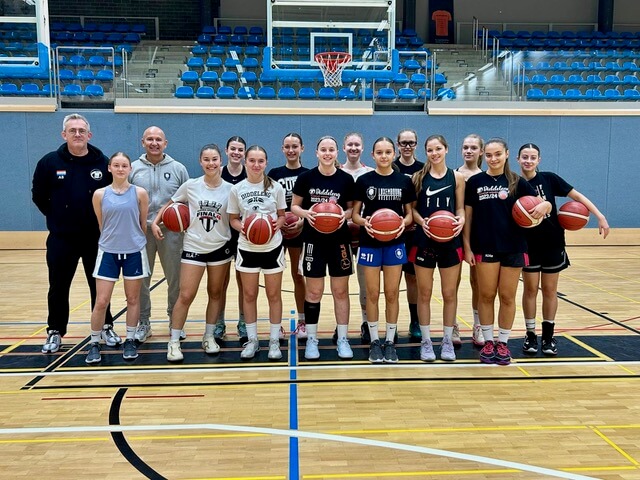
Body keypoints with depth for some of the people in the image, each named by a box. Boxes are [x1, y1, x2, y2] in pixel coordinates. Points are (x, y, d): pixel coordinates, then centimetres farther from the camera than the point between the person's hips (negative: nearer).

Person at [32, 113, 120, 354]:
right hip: (61, 239, 0)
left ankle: (106, 327, 24)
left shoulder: (103, 163, -2)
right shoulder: (49, 162, -3)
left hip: (96, 238, 0)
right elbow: (39, 196, 7)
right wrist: (58, 217, 5)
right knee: (58, 287, 10)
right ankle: (55, 332, 24)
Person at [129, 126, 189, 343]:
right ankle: (144, 323, 22)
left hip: (171, 231, 0)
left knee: (175, 280, 8)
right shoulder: (132, 169, 4)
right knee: (141, 280, 8)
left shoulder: (178, 168, 4)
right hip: (141, 231, 0)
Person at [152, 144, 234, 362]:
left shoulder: (230, 189, -4)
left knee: (215, 293, 12)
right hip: (193, 247, -1)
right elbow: (170, 204, 7)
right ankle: (174, 342, 10)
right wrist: (155, 222, -4)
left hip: (220, 248, 2)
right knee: (186, 295, -4)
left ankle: (209, 337, 27)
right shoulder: (190, 185, -5)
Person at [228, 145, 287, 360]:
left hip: (273, 247, 0)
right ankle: (252, 340, 22)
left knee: (274, 294, 7)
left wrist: (277, 223, -17)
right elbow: (233, 219, 3)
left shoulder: (276, 187, -2)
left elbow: (282, 215, 4)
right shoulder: (236, 189, -2)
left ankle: (274, 341, 19)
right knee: (249, 295, 9)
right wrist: (241, 227, -18)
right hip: (247, 248, 1)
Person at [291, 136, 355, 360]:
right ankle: (311, 339, 17)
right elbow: (294, 206, 3)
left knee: (341, 290, 8)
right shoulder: (306, 177, -2)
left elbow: (352, 208, 7)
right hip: (313, 239, -1)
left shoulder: (346, 179, 0)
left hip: (339, 240, 1)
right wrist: (305, 213, -18)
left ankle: (343, 339, 19)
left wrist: (345, 214, -15)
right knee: (314, 291, 5)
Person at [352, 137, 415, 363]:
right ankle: (374, 341, 19)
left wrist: (404, 222, -15)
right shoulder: (364, 180, 0)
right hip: (370, 243, -1)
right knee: (372, 294, 5)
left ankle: (390, 341, 20)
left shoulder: (404, 181, 3)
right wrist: (364, 221, -20)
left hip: (395, 243, 1)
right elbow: (355, 214, 2)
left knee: (392, 294, 7)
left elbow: (410, 213, 7)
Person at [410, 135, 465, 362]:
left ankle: (447, 340, 22)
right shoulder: (418, 177, 2)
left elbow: (460, 208, 6)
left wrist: (461, 220, -15)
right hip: (424, 241, 0)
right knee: (424, 293, 6)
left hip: (450, 241, 1)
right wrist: (421, 221, -17)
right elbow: (412, 208, 1)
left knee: (449, 293, 7)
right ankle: (426, 341, 18)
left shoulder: (457, 177, 4)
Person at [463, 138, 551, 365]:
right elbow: (467, 216, 3)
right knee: (486, 295, 6)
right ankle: (488, 342, 19)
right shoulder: (474, 182, 2)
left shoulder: (517, 182, 2)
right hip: (485, 247, 0)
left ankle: (503, 343, 21)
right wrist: (467, 246, -2)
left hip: (513, 247, 0)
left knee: (507, 296, 7)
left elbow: (545, 204, 2)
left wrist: (544, 206, -22)